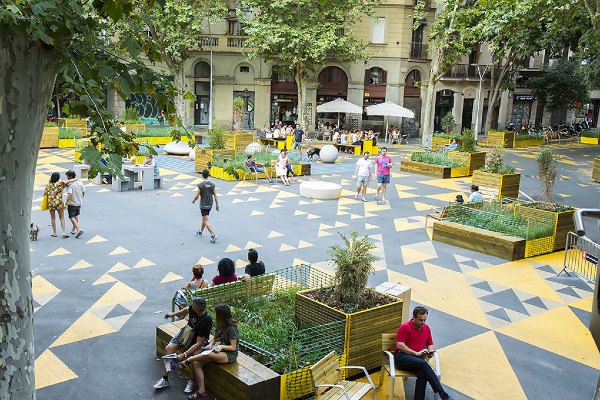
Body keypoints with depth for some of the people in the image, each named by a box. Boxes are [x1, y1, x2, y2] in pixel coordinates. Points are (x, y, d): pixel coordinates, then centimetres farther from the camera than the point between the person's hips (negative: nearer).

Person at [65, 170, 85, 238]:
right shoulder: (80, 182, 0)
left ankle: (79, 229, -16)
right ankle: (73, 230, 33)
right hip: (79, 203, 7)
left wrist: (66, 203, -21)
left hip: (72, 204, -7)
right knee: (76, 216, 21)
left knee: (72, 217, 0)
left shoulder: (70, 184, -19)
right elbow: (83, 192, 7)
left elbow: (69, 195, -27)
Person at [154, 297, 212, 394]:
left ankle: (192, 381, -9)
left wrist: (184, 355, -37)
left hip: (199, 339, -6)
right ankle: (165, 379, 0)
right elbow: (187, 310, 11)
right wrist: (174, 314, 15)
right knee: (168, 349, -10)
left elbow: (199, 343, -34)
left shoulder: (206, 321, -35)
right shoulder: (193, 308, -19)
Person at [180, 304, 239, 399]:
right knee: (197, 363, -13)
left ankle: (188, 360, -11)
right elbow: (215, 337, 16)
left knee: (209, 355, -37)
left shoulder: (231, 328, -18)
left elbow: (233, 347, -14)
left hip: (230, 354, -8)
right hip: (217, 350, 8)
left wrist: (221, 346, -27)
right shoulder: (221, 325, 6)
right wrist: (210, 344, -4)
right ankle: (201, 391, -11)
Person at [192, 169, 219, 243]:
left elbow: (197, 196, -13)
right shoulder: (212, 184, -3)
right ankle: (200, 231, 40)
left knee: (206, 221, -4)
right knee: (204, 218, 24)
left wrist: (193, 200, 8)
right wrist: (217, 205, 8)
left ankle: (213, 235, -17)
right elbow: (215, 196, -1)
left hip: (203, 205, -6)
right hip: (210, 205, 6)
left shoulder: (200, 185, -17)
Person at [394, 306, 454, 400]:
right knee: (423, 364, -34)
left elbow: (430, 344, 24)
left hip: (418, 359, 5)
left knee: (422, 374, -31)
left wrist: (431, 351, -1)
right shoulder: (404, 327, -5)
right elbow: (400, 345, -12)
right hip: (402, 357, -5)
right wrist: (416, 353, -15)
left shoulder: (426, 328, 16)